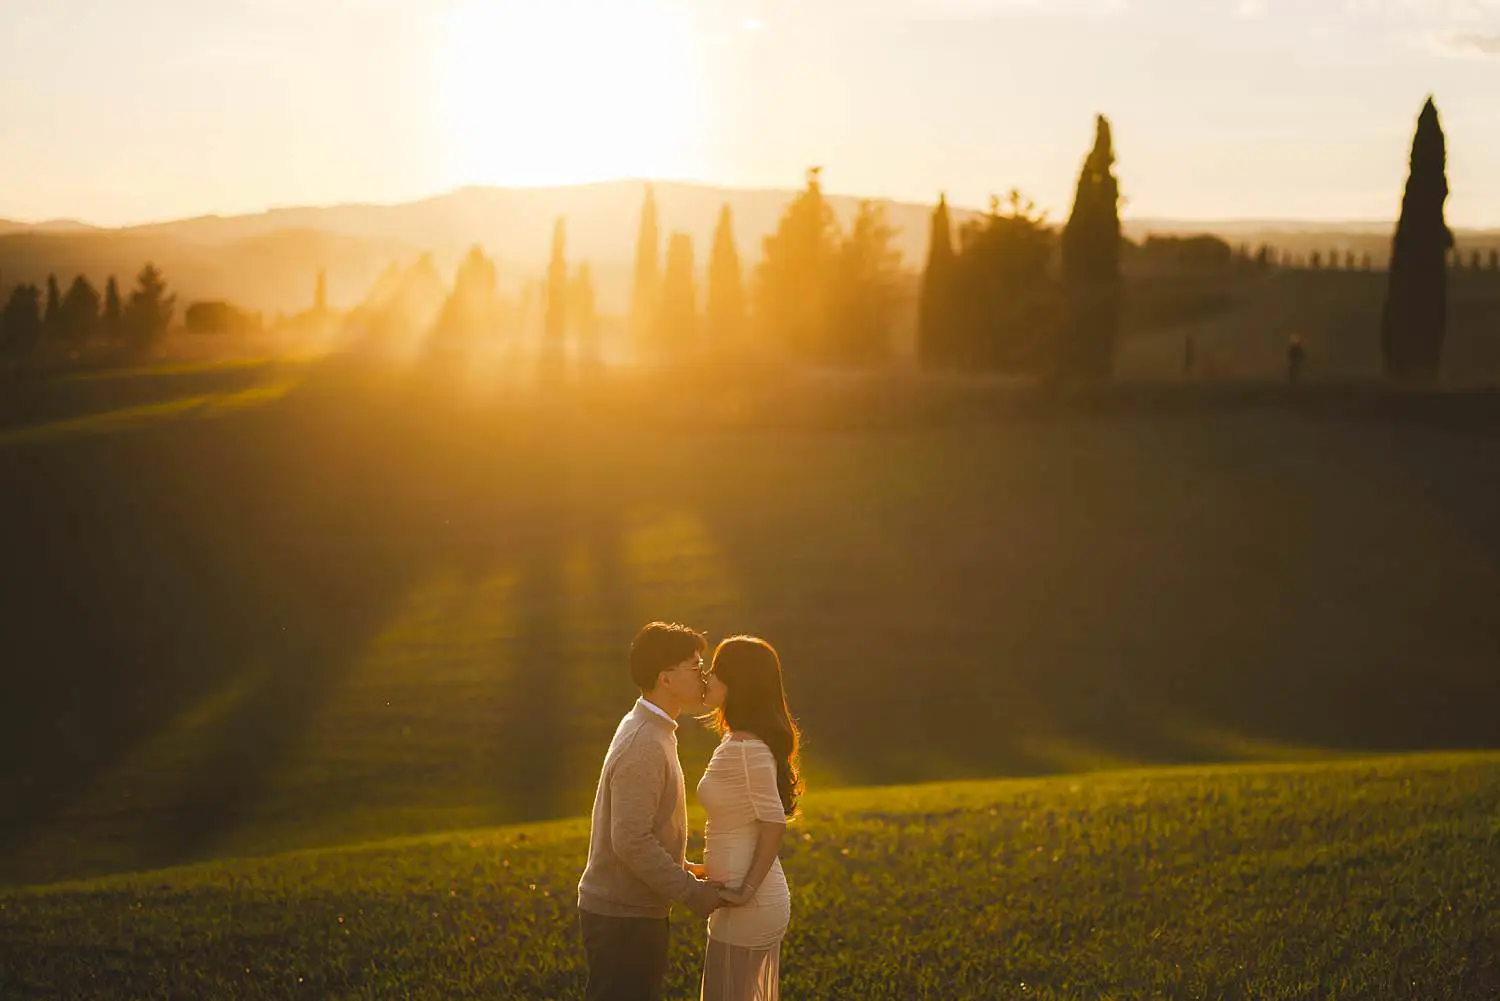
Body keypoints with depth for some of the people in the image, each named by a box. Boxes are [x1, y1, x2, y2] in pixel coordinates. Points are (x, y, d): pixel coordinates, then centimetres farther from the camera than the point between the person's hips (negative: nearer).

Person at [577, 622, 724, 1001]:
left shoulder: (649, 731, 11)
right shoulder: (644, 747, -21)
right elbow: (631, 842, -26)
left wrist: (684, 870, 15)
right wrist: (692, 892, -19)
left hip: (634, 911, 10)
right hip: (624, 918, -10)